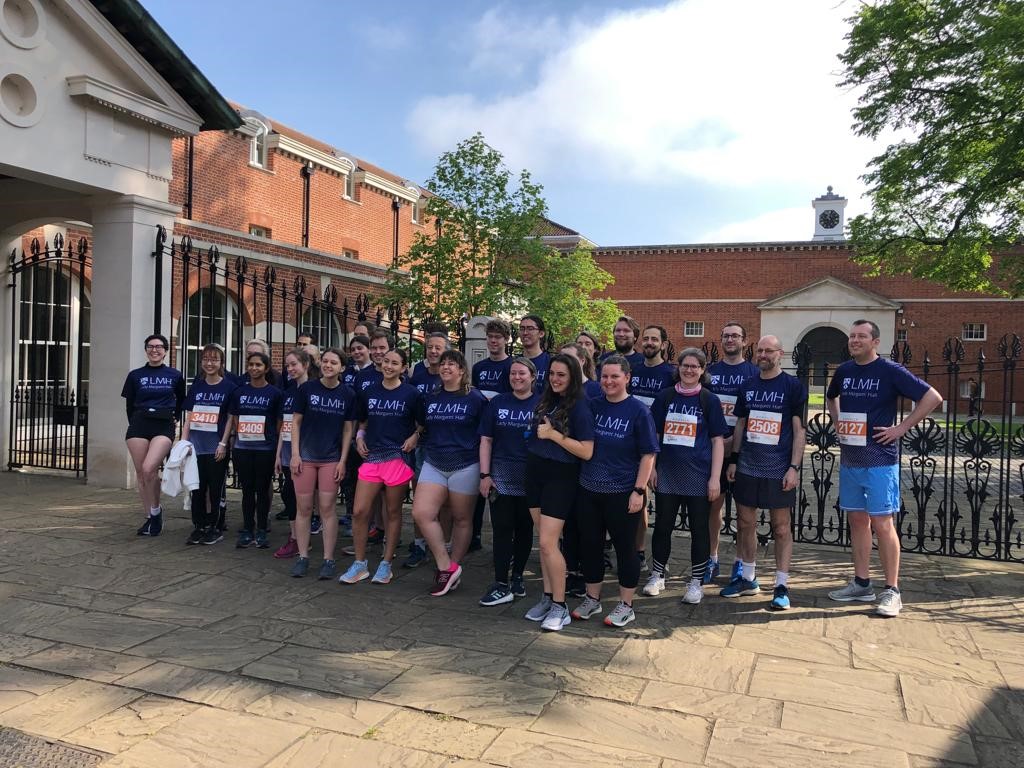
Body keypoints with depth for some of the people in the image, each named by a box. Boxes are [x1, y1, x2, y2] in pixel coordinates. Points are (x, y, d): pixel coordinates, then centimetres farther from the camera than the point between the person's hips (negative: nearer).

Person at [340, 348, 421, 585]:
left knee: (393, 512, 6)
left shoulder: (411, 394, -1)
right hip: (371, 457, 3)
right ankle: (360, 564, 12)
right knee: (360, 511, -2)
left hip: (398, 457, -3)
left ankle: (386, 564, 19)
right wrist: (359, 438, 3)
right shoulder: (368, 392, 9)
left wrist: (415, 437, -9)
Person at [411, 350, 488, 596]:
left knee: (462, 519, 6)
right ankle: (446, 567, -1)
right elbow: (421, 427, 24)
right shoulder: (429, 398, 9)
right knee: (421, 513, -11)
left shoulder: (475, 399, -4)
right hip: (433, 464, 4)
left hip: (465, 466, -4)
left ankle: (452, 567, 23)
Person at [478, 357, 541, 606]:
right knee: (502, 529, -2)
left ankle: (517, 576, 25)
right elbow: (486, 440, 6)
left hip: (531, 478, -1)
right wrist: (485, 475, -1)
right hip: (501, 476, 1)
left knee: (524, 529, 10)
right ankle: (501, 585, 2)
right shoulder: (498, 403, 7)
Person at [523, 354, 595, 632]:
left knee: (548, 543, -8)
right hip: (536, 473, 6)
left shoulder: (579, 407, -11)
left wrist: (554, 434, -19)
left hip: (560, 477, -6)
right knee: (543, 540, 10)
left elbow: (586, 452, -17)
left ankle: (560, 606, 6)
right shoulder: (545, 400, 8)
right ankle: (547, 597, 22)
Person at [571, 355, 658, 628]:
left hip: (622, 493, -4)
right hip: (590, 490, 5)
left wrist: (639, 490, -13)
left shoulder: (638, 411, -7)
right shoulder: (593, 406, 4)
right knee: (590, 545, 12)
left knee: (624, 548, 7)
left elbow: (648, 454, -8)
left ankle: (626, 606, 21)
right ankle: (592, 599, 29)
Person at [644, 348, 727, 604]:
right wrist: (651, 467, 2)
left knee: (699, 529, 6)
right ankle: (658, 575, 26)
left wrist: (715, 478, -8)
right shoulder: (665, 397, 4)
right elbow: (653, 434, 8)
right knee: (662, 525, 9)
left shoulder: (709, 401, -1)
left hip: (699, 476, -2)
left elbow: (718, 441, -2)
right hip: (667, 474, 2)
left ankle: (696, 582, 19)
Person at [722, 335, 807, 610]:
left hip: (779, 470, -5)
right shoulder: (747, 386, 10)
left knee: (781, 527, 3)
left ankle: (782, 586, 12)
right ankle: (748, 578, 25)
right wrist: (733, 460, 10)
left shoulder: (793, 386, -4)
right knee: (745, 522, 11)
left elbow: (799, 429, -6)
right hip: (747, 467, 5)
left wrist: (794, 467, -12)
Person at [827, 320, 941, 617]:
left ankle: (892, 592, 6)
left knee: (882, 523, -4)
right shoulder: (844, 370, 8)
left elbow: (933, 397, -11)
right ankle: (861, 584, 22)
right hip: (849, 459, 6)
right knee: (857, 520, 12)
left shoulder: (890, 371, -9)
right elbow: (830, 397, 29)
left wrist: (901, 428, -12)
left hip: (880, 461, -6)